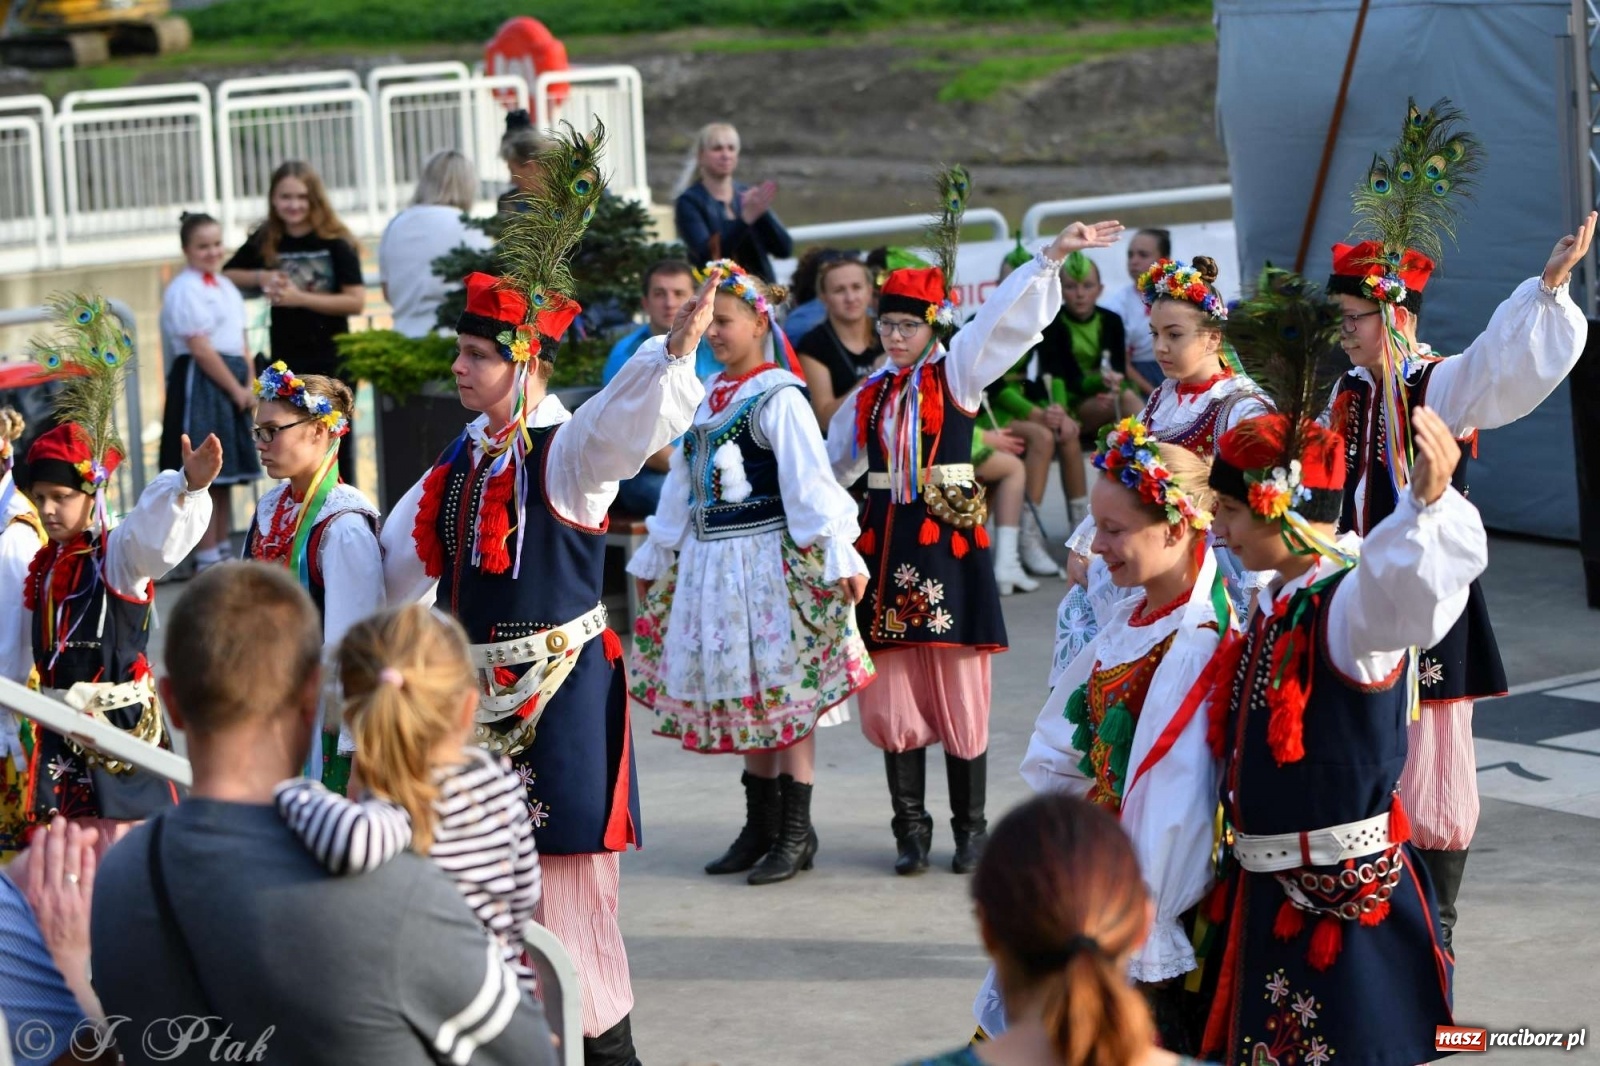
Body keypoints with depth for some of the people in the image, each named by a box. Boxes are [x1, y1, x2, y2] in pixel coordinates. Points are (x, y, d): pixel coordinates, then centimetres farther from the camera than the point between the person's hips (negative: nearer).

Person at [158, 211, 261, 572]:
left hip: (231, 384, 9)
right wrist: (237, 389, -13)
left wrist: (249, 387, 3)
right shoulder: (184, 290, -12)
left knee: (224, 473, 14)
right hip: (200, 383, -9)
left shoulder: (226, 287, 16)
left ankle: (223, 549, 21)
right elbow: (200, 349, -16)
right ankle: (207, 557, -4)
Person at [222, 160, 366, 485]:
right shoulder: (265, 243, 4)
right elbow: (225, 277, 15)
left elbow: (356, 301, -13)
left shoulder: (335, 243, -7)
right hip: (287, 361, 3)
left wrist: (301, 298, -20)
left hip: (331, 361, -3)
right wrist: (260, 277, -5)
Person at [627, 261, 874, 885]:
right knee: (741, 694, 11)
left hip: (769, 557, -8)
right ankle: (761, 828, 19)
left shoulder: (778, 399, -10)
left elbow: (811, 483, -15)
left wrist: (839, 561, -19)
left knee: (784, 691, -4)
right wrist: (656, 559, 25)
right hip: (712, 562, 8)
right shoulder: (708, 399, 13)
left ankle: (796, 834, 2)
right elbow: (683, 484, 21)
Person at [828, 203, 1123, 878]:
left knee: (958, 689, -1)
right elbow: (832, 466, 25)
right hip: (886, 542, 3)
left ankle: (969, 828, 9)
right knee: (892, 695, 1)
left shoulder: (957, 370, 2)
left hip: (949, 543, -3)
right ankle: (910, 828, 11)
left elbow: (1009, 317, -9)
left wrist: (1052, 256, -17)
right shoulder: (869, 396, 13)